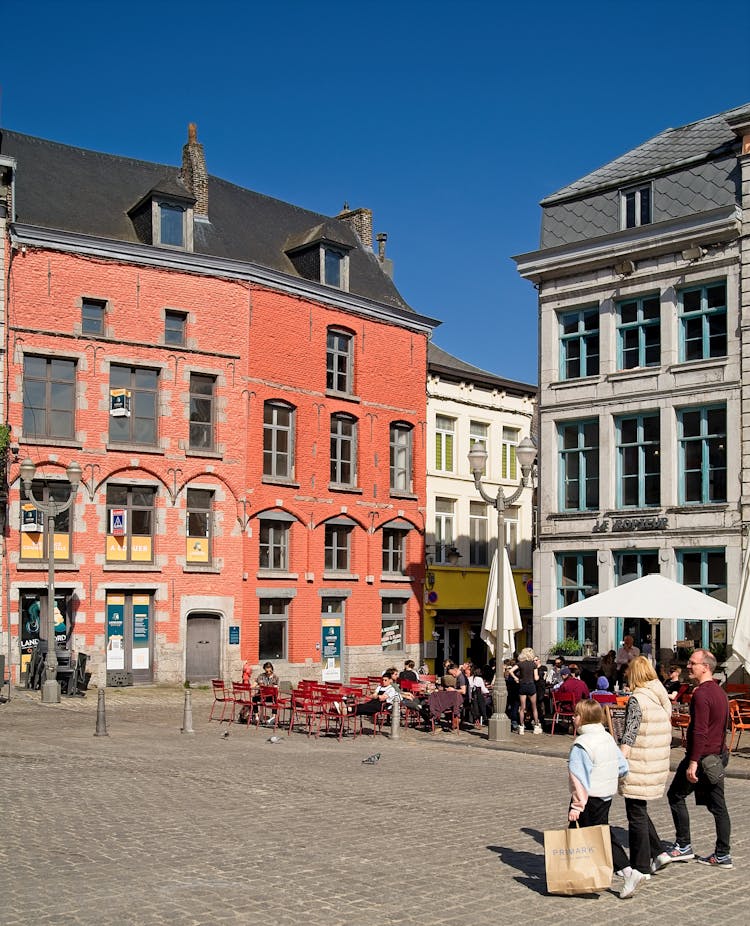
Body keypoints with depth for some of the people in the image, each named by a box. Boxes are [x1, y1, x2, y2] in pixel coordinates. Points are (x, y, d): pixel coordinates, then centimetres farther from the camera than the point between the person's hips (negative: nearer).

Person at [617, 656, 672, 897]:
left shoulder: (636, 699, -13)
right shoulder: (663, 698, 9)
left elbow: (629, 736, -20)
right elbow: (667, 734, 16)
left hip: (639, 767, -8)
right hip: (659, 766, 8)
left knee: (636, 816, -3)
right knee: (640, 812, 21)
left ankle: (639, 868, -4)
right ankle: (656, 855, 26)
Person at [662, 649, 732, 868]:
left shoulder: (701, 694, -18)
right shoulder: (719, 692, 13)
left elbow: (700, 731, -23)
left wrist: (693, 762, -23)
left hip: (702, 757, -9)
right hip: (719, 755, 9)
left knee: (676, 795, 3)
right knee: (717, 805, 10)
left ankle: (683, 846, 6)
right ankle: (722, 855, 13)